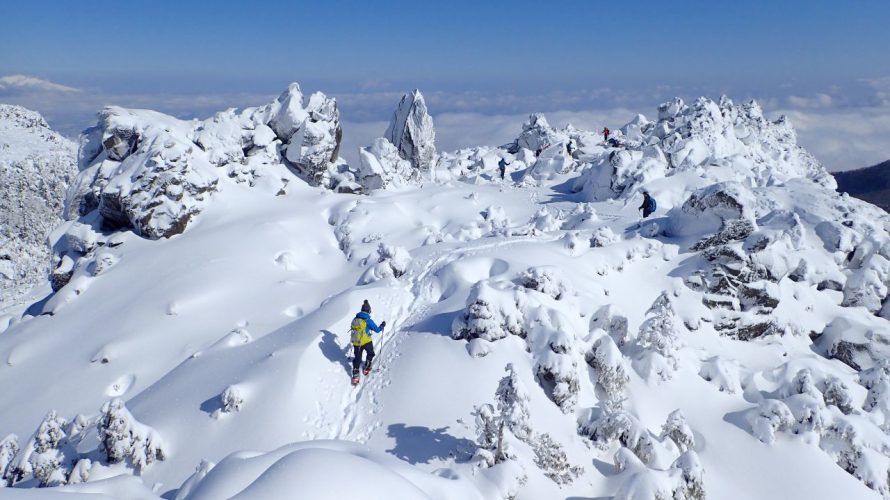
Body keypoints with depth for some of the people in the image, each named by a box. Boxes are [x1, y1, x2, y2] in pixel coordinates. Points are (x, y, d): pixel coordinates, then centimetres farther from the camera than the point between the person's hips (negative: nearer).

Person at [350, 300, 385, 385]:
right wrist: (382, 325, 12)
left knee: (357, 358, 15)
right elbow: (377, 330, -7)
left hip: (356, 343, 4)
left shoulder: (355, 319, -3)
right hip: (366, 342, -4)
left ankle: (355, 375, 9)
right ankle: (366, 368, 32)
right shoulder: (368, 320, -18)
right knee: (370, 354, 26)